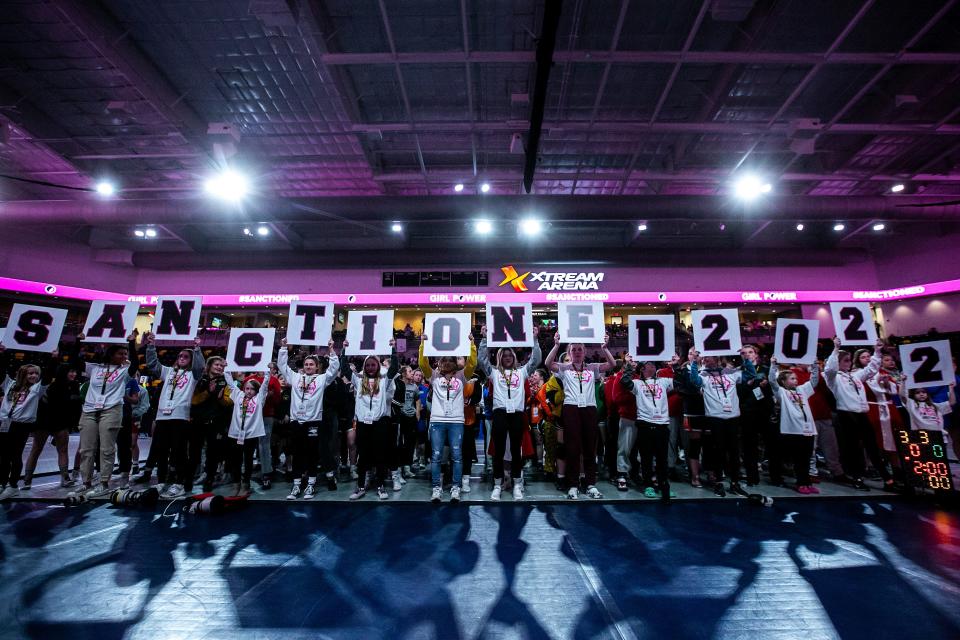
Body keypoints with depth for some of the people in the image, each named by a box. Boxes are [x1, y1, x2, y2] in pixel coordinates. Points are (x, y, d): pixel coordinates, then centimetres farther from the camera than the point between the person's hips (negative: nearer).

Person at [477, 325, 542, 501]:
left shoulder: (522, 372, 16)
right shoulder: (494, 372, 14)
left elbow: (536, 359, 10)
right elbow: (482, 359, 5)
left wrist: (534, 339, 3)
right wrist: (484, 338, -1)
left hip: (517, 413, 1)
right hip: (500, 412, -1)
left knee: (516, 449, 6)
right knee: (498, 450, 2)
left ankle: (517, 484, 17)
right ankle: (497, 485, 14)